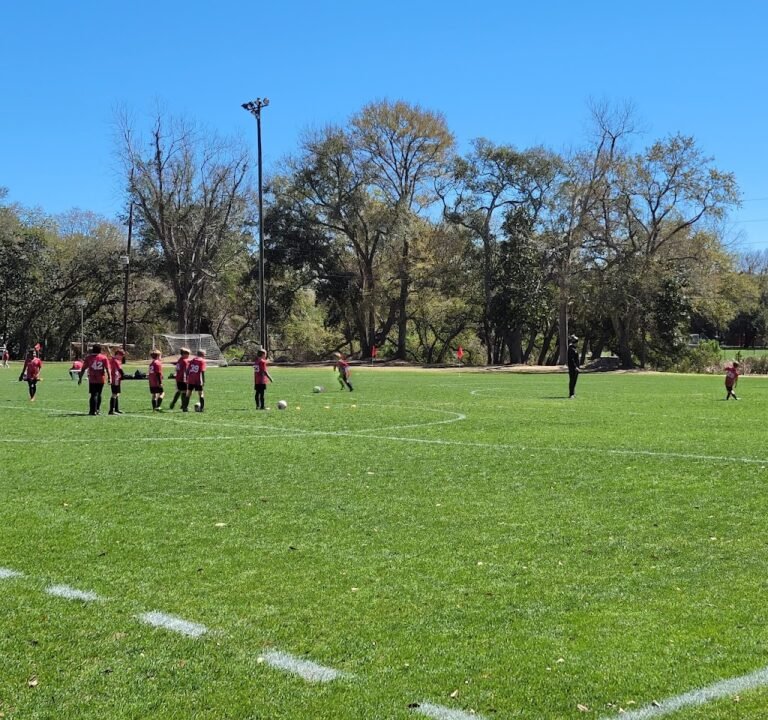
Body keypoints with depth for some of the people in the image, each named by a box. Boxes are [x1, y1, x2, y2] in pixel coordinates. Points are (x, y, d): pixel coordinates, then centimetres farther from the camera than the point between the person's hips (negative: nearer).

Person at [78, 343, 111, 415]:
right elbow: (107, 369, -5)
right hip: (101, 379, 1)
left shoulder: (89, 358, 1)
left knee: (93, 395, -1)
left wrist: (80, 378, 7)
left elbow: (83, 369, 1)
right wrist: (109, 378, -4)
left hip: (92, 379, -1)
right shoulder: (104, 357, 1)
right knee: (99, 394, 16)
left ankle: (93, 411, -9)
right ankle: (98, 410, 22)